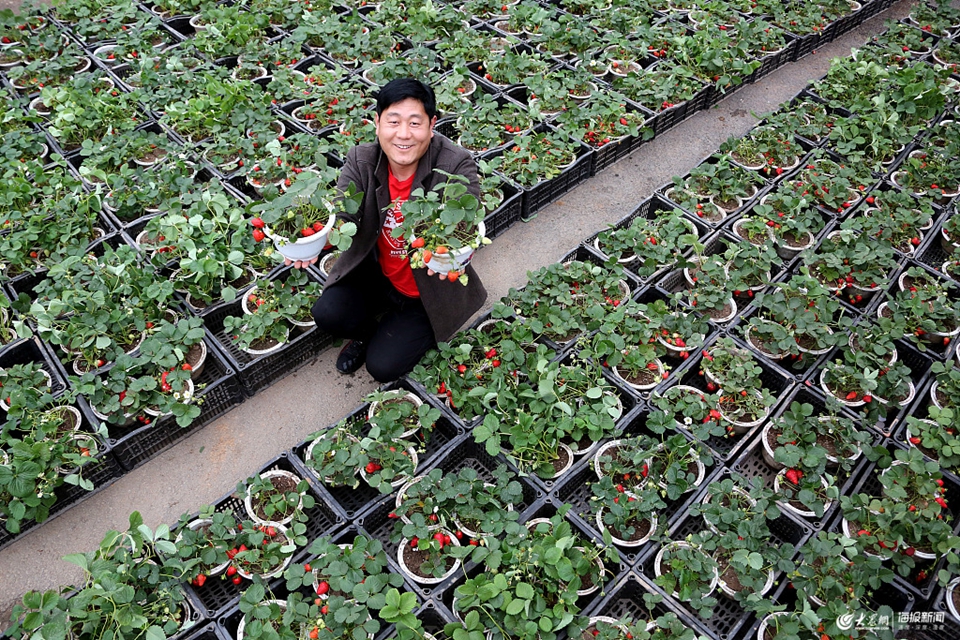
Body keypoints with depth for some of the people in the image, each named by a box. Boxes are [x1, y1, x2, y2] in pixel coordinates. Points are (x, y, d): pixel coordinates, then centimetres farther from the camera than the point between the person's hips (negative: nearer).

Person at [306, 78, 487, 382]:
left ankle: (420, 331, 27)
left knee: (383, 366, -8)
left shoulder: (457, 166, -24)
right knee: (327, 313, -20)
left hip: (430, 290, -3)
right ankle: (367, 331, 17)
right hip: (376, 274, 3)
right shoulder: (361, 162, -14)